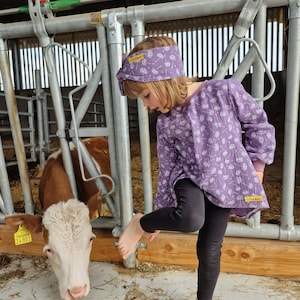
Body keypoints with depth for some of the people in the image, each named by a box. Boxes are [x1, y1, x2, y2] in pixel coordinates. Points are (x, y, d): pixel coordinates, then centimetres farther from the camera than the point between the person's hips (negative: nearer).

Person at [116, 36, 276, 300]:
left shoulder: (225, 91, -14)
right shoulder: (165, 123, -5)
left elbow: (258, 124, -2)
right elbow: (168, 166, 2)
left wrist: (257, 164, -3)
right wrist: (163, 208, 6)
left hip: (224, 182, 0)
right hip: (189, 177, 1)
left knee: (209, 250, 7)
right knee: (190, 218, -33)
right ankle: (140, 224, -4)